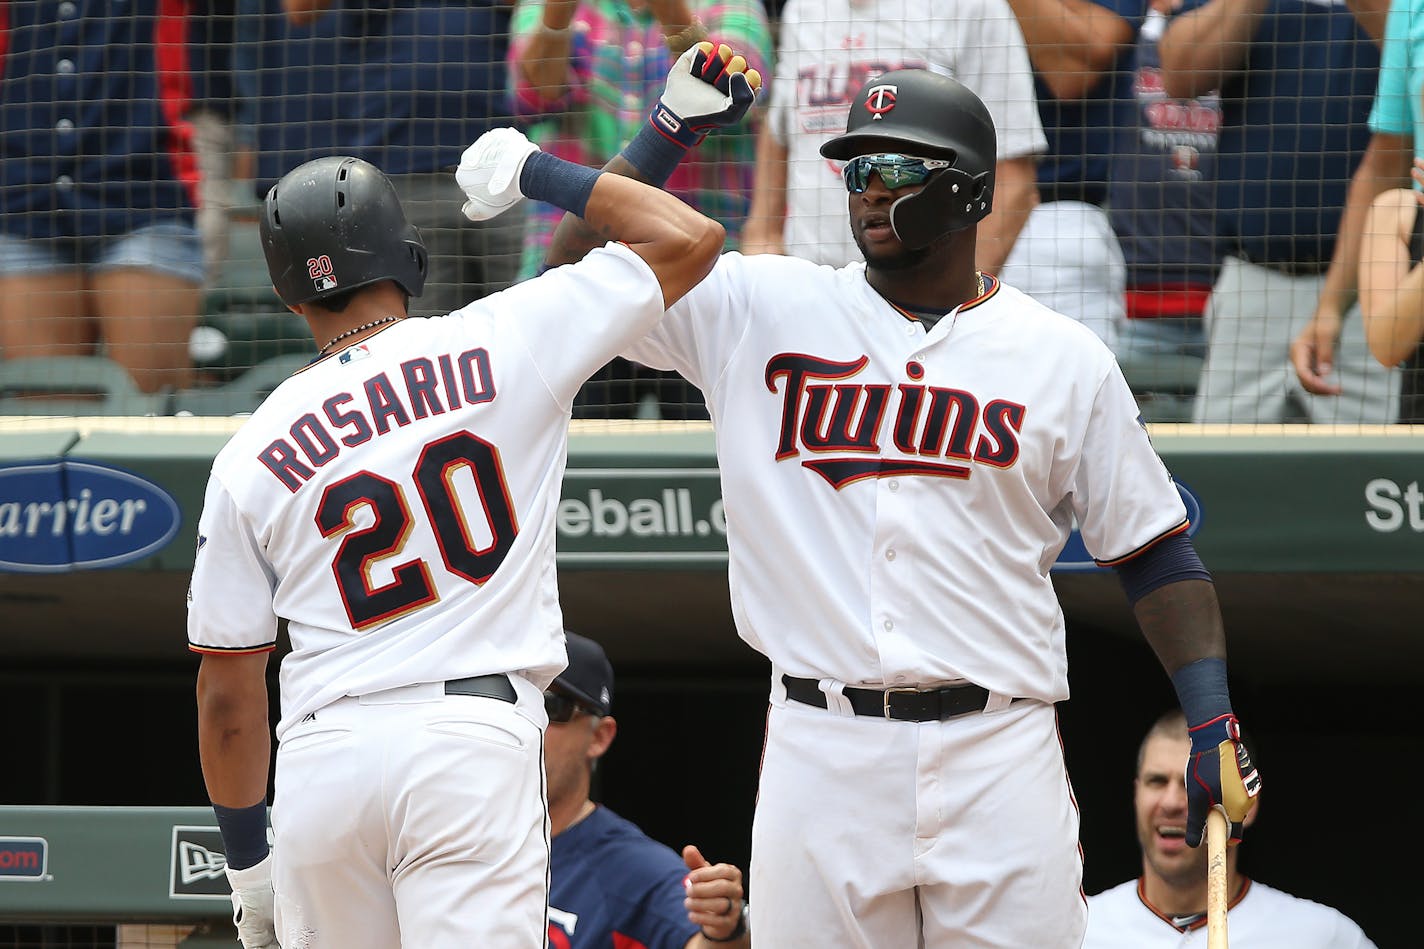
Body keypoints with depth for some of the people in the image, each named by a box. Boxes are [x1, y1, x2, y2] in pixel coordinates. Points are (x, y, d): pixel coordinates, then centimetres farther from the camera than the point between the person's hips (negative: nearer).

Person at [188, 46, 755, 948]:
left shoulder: (249, 458, 9)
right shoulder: (502, 345, 2)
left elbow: (228, 691, 11)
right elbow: (689, 239, 8)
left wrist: (248, 862, 22)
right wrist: (534, 171, 20)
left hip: (322, 758, 2)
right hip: (475, 738, -2)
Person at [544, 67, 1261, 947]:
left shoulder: (1064, 357, 7)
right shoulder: (761, 309, 9)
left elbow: (1155, 553, 10)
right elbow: (582, 263, 7)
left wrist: (1215, 724, -2)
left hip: (998, 760, -1)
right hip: (818, 748, 1)